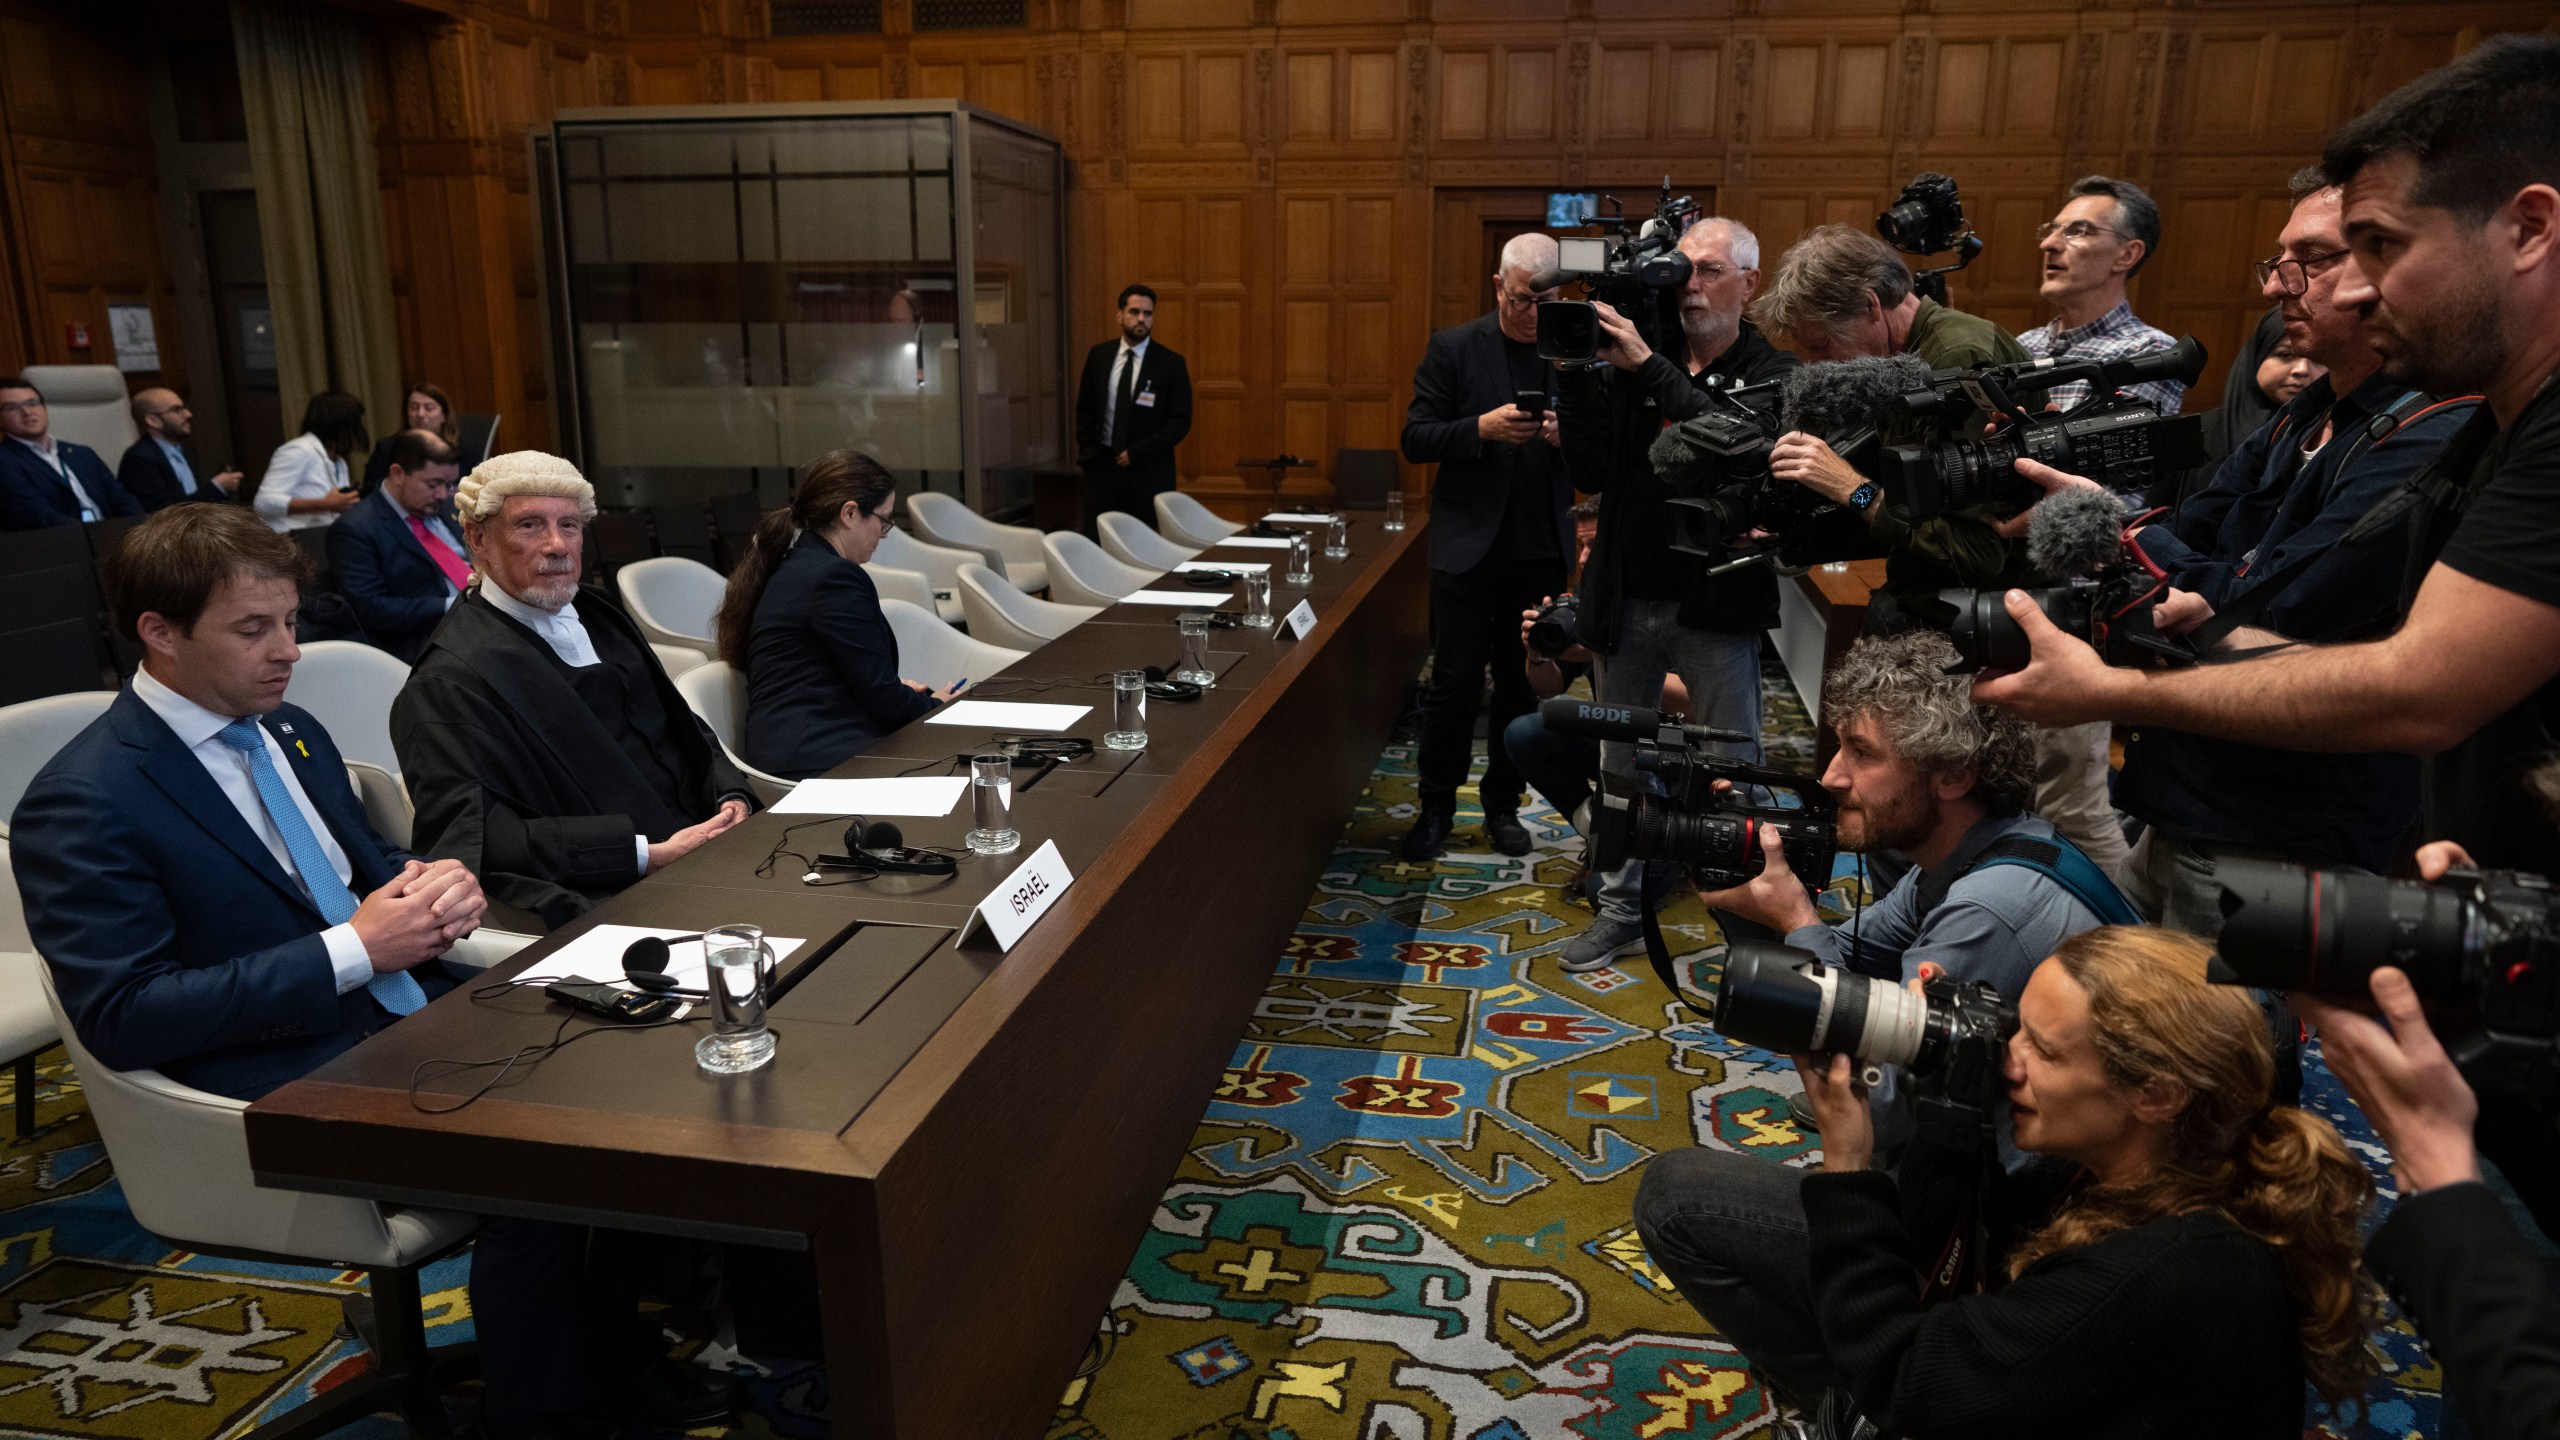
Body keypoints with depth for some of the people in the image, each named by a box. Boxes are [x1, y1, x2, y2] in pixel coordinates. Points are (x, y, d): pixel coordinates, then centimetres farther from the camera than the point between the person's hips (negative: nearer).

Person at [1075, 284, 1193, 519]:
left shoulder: (1171, 364, -4)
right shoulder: (1098, 355, 6)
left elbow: (1180, 421, -6)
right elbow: (1084, 409, 15)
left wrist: (1137, 452, -11)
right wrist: (1087, 453, 5)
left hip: (1149, 471, -2)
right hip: (1102, 465, 3)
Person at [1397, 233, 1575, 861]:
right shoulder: (1453, 348, -1)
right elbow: (1415, 439, -5)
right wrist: (1483, 428, -20)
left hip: (1541, 550, 3)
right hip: (1468, 546, -2)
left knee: (1521, 684, 10)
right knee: (1455, 684, 1)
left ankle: (1503, 805, 24)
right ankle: (1436, 809, 15)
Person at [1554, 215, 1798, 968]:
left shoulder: (1772, 375, -3)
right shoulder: (1632, 365, 6)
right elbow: (1590, 475, -1)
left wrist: (1649, 369, -26)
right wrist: (1578, 381, -12)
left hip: (1716, 606, -3)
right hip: (1629, 600, 4)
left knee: (1732, 772, 3)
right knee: (1621, 763, 12)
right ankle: (1621, 906, 25)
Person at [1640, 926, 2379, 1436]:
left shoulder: (2167, 1279, -36)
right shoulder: (2115, 1162, -13)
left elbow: (1899, 1379, -28)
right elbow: (1949, 1246, -2)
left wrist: (1844, 1170, -24)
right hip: (2002, 1380, 7)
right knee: (1682, 1190, 1)